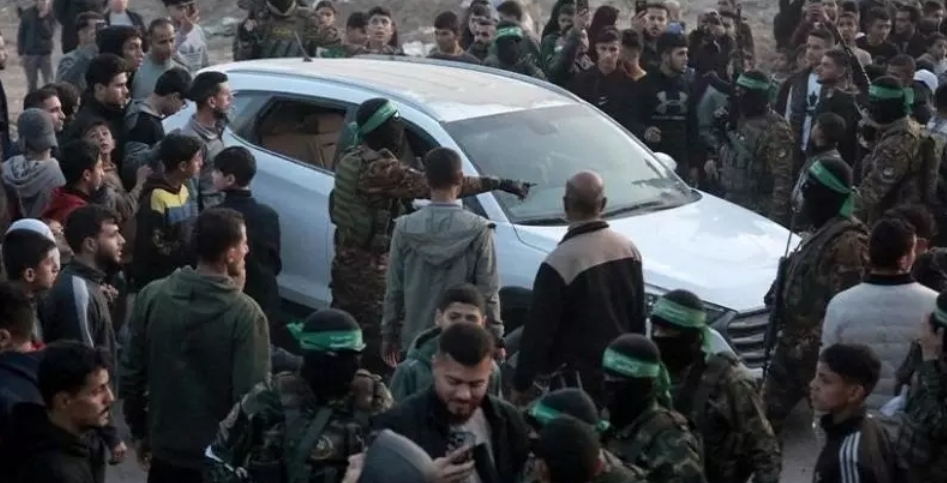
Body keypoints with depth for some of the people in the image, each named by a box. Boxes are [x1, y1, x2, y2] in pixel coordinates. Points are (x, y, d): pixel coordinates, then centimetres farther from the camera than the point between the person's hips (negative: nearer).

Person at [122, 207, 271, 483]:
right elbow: (252, 393, -20)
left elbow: (132, 372, 1)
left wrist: (139, 430, 14)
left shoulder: (151, 297, -7)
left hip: (166, 447, 4)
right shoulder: (245, 313, -19)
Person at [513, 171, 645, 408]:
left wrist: (521, 383, -8)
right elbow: (638, 317, 11)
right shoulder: (628, 249, 2)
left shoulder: (561, 261, -21)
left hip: (579, 378, -7)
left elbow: (539, 329, -16)